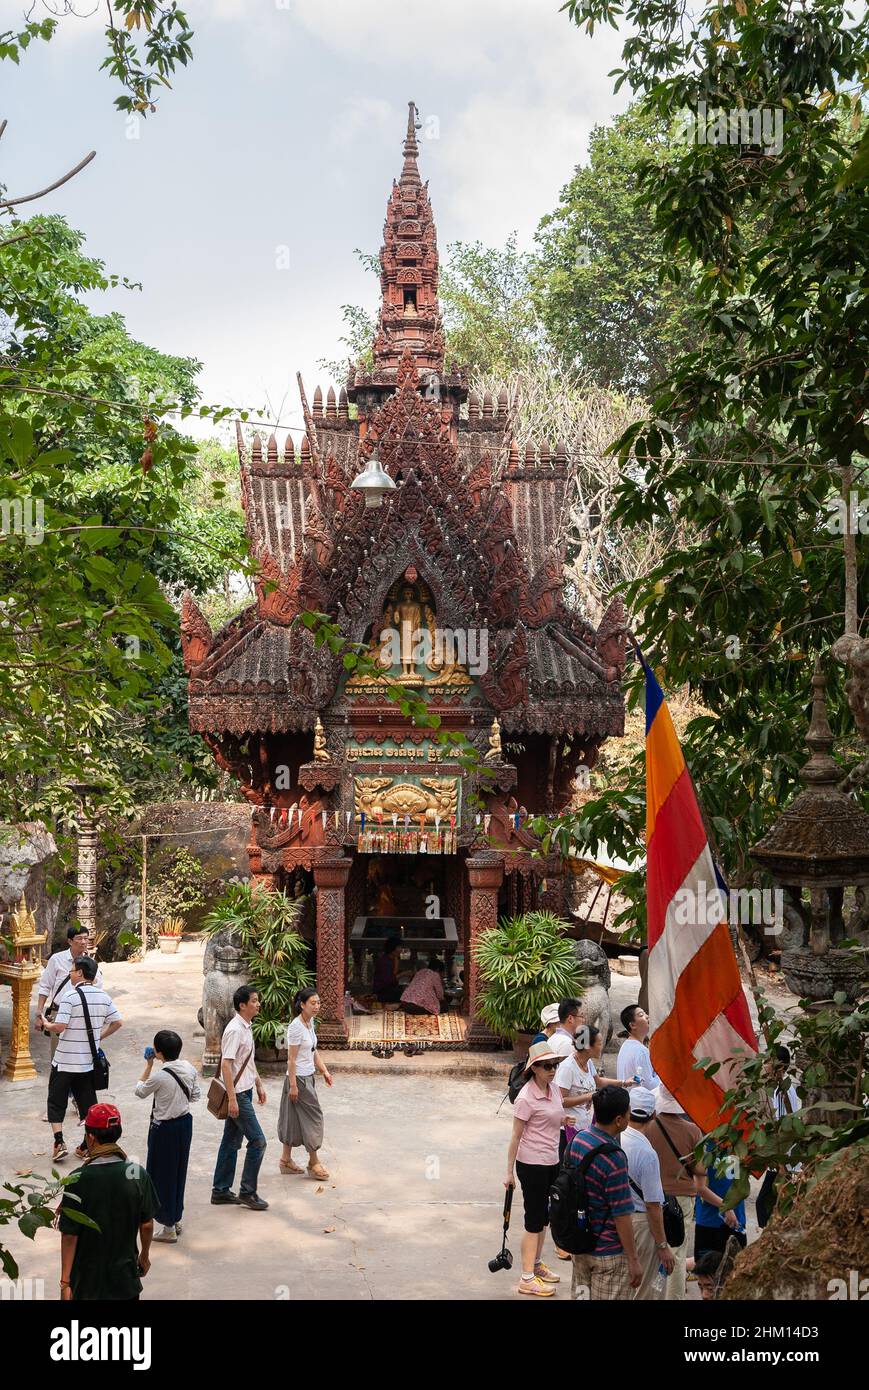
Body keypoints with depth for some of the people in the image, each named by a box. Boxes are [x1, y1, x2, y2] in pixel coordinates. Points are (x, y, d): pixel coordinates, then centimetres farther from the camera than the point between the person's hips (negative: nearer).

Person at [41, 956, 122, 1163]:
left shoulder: (70, 996, -17)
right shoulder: (104, 997, 0)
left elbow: (60, 1026, -22)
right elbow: (117, 1022, 4)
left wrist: (46, 1025, -2)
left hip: (65, 1061, -4)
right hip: (89, 1060, 5)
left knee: (56, 1102, 9)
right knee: (88, 1103, 12)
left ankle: (59, 1143, 1)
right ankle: (87, 1147, 13)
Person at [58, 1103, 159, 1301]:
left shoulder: (79, 1179, -18)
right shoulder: (138, 1173, -10)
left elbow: (69, 1234, -15)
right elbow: (147, 1224, -1)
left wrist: (65, 1281, -7)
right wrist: (145, 1255, 17)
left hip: (88, 1279, -2)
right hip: (125, 1276, 2)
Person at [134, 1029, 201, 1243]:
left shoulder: (160, 1077, -25)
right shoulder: (190, 1069, -6)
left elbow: (140, 1091, -7)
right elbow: (195, 1095, 6)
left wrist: (148, 1065, -3)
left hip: (165, 1129, -7)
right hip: (185, 1123, 7)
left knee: (163, 1176, 7)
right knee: (178, 1172, 20)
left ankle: (168, 1228, 15)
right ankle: (176, 1219, 33)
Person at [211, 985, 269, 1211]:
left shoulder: (247, 1027, 10)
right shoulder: (235, 1030, -20)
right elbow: (226, 1065, -23)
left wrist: (259, 1084, 22)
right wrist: (232, 1099, -25)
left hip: (244, 1092, 10)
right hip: (237, 1094, -10)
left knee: (231, 1142, 14)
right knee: (258, 1141, -6)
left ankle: (221, 1191, 22)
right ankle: (248, 1192, 4)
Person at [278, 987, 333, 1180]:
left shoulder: (310, 1023, 7)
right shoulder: (296, 1027, -20)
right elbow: (291, 1059, -19)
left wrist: (324, 1071, 10)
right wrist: (293, 1085, -19)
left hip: (308, 1077, 9)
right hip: (298, 1078, -9)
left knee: (294, 1119, 14)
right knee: (313, 1116, -2)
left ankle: (286, 1160, 22)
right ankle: (314, 1162, 8)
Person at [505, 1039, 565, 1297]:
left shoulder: (554, 1089, 4)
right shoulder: (526, 1098, -20)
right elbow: (516, 1137, -15)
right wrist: (509, 1172, -12)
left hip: (551, 1162, 8)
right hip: (532, 1164, -8)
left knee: (543, 1217, 19)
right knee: (534, 1220, -2)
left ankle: (537, 1265, 34)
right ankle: (527, 1279, 5)